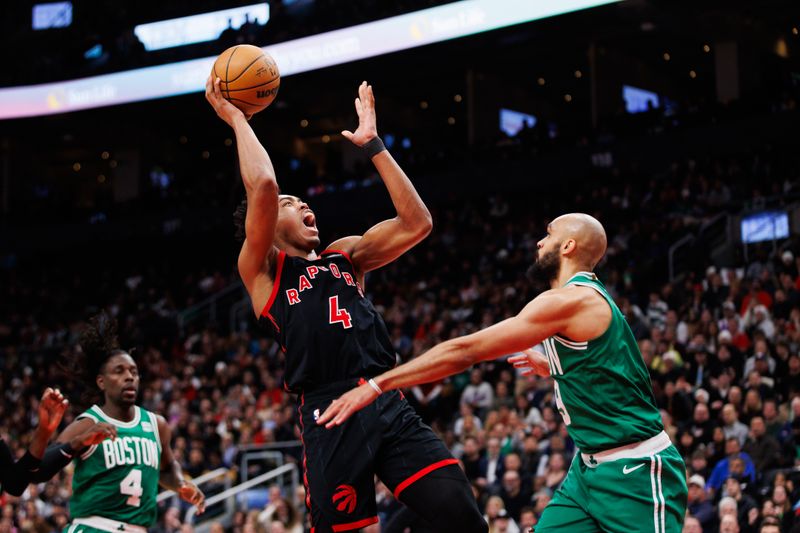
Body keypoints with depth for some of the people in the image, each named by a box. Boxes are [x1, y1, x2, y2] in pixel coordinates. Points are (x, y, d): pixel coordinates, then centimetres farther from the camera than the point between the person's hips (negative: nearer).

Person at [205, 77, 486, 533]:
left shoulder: (346, 255, 24)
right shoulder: (260, 269, 8)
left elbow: (416, 223, 15)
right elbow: (263, 186, -7)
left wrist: (373, 145, 17)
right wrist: (236, 119, 6)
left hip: (390, 406, 4)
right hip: (331, 416, -4)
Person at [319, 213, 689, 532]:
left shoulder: (571, 300, -16)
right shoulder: (585, 301, 13)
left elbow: (465, 351, -18)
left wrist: (377, 385, -15)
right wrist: (549, 367, 22)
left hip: (634, 471, -10)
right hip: (591, 467, 10)